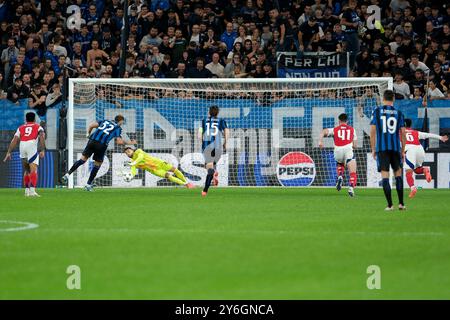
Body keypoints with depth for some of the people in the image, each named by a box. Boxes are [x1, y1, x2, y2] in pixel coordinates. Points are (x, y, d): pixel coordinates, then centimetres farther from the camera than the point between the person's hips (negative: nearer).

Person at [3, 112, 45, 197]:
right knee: (33, 170, -11)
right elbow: (42, 136, 0)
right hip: (32, 145, -3)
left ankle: (27, 190, 21)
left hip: (22, 146, 3)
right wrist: (42, 150, -9)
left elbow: (14, 140, 14)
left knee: (26, 170, 20)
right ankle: (32, 190, -27)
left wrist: (8, 153, 11)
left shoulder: (21, 128, 27)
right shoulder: (38, 127, 20)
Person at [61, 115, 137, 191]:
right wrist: (129, 142, 15)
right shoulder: (118, 128, 12)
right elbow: (119, 141, 1)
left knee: (83, 158, 9)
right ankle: (88, 185, 14)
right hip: (102, 144, -3)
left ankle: (67, 174, -5)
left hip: (92, 140, 3)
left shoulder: (105, 121, 23)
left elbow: (91, 125, 13)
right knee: (97, 164, 12)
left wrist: (88, 134, 26)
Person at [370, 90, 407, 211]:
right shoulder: (398, 113, 6)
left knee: (385, 176, -2)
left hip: (381, 148, -1)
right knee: (398, 174, 15)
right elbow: (403, 133, 5)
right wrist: (403, 151, 14)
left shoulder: (377, 111, 3)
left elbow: (372, 131, 0)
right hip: (395, 147, 1)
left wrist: (373, 149, 6)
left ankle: (390, 205, -8)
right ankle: (401, 203, 11)